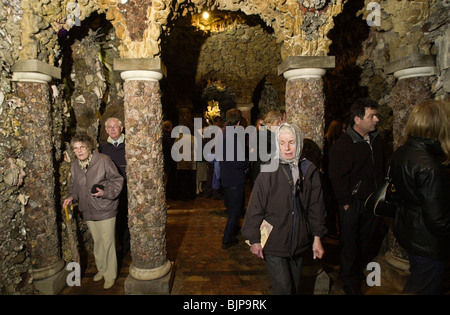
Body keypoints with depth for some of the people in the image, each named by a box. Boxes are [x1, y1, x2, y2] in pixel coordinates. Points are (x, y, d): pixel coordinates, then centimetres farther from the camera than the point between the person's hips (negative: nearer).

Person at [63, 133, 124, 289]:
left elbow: (117, 180, -9)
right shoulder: (74, 165, 5)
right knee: (97, 242, 20)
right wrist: (71, 197, 0)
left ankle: (110, 275, 20)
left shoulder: (103, 160, -14)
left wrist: (105, 192, -22)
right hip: (88, 212, 6)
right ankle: (101, 269, 40)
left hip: (105, 210, -5)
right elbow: (75, 186, 18)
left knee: (107, 242, 2)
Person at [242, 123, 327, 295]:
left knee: (295, 287, 20)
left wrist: (317, 237, 5)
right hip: (274, 243, -4)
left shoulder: (310, 171, -3)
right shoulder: (269, 173, -13)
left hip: (299, 242, 4)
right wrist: (254, 239, -8)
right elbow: (255, 207, -10)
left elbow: (317, 206, 4)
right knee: (283, 289, -1)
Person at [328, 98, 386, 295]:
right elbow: (337, 177, -18)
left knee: (369, 241, 18)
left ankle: (360, 270, 41)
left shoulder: (376, 139, 5)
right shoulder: (342, 145, -19)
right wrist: (345, 202, -16)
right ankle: (350, 282, 28)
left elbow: (380, 169, 16)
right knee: (350, 243, 7)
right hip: (353, 203, -6)